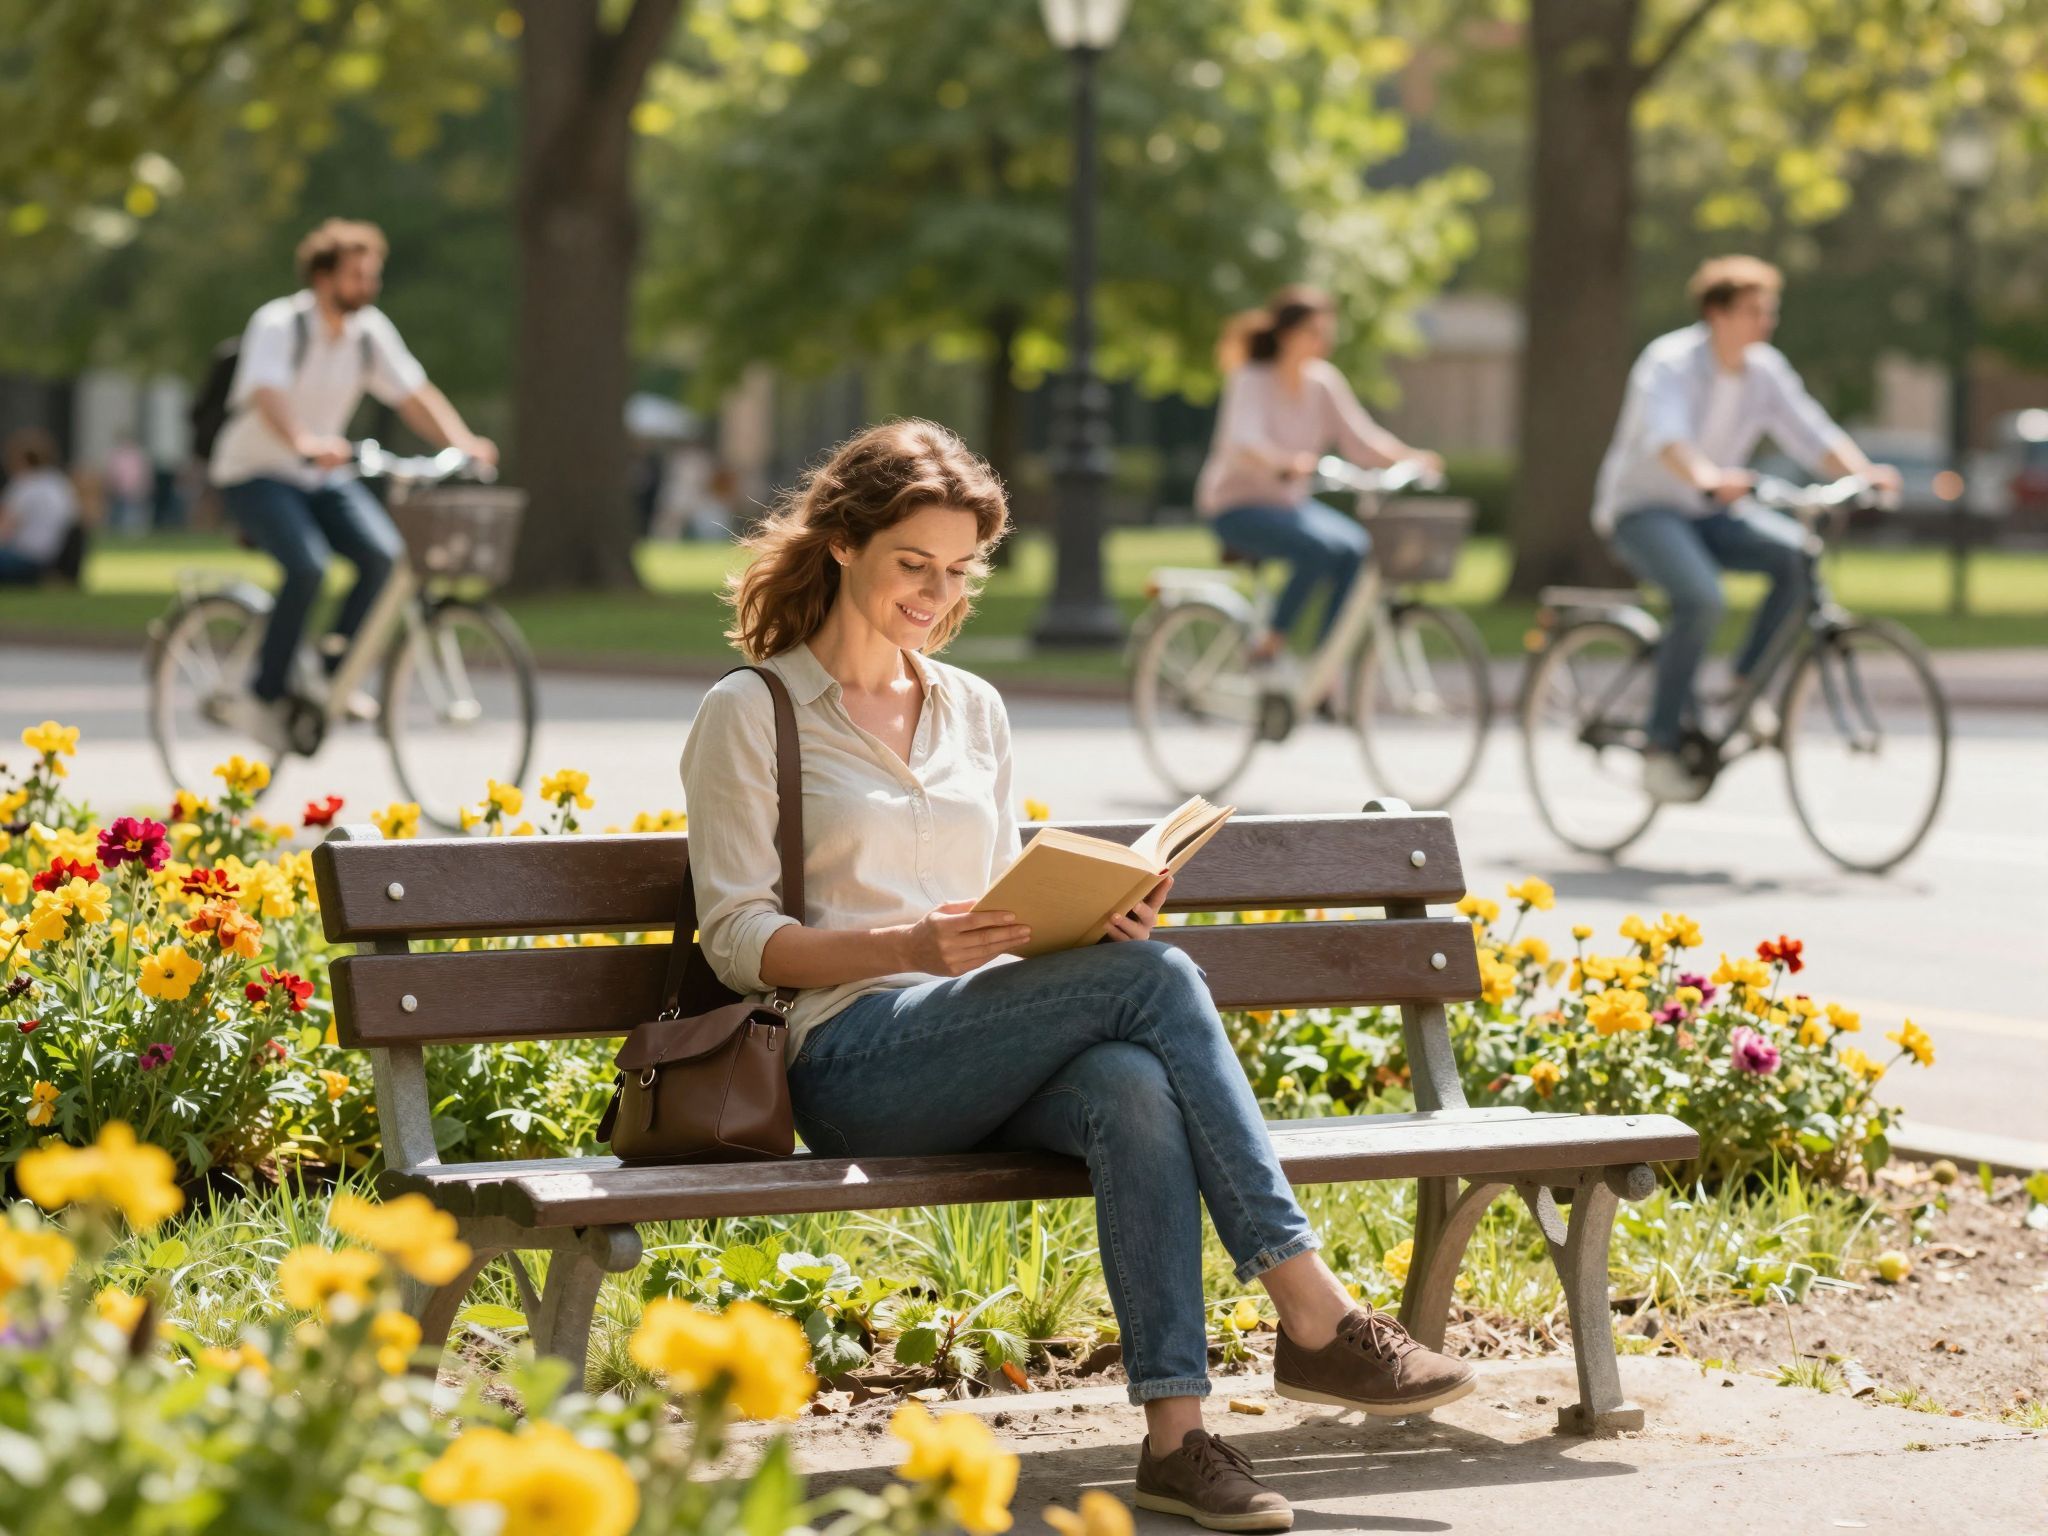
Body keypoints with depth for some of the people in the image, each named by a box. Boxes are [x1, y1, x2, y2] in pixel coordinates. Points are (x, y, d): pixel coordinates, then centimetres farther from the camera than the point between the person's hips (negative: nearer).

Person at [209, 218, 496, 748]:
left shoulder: (370, 331, -1)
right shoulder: (279, 325, -18)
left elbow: (415, 396, -4)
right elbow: (268, 396, -35)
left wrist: (462, 442, -23)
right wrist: (305, 442, -55)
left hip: (320, 476, 6)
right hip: (254, 474, -6)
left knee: (383, 553, -20)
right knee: (308, 565, -30)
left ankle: (335, 671, -2)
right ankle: (266, 698, -15)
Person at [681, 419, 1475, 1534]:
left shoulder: (974, 710, 23)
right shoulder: (749, 717, 5)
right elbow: (740, 941, -2)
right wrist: (909, 946, -19)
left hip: (998, 1058, 5)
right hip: (854, 1058, -5)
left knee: (1134, 1090, -34)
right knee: (1154, 980, -29)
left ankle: (1176, 1433, -42)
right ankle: (1316, 1323, -30)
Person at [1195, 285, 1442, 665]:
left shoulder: (1323, 381, 3)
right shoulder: (1252, 381, -16)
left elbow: (1359, 439, 2)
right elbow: (1243, 442, -33)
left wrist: (1410, 458, -16)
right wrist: (1285, 463, -54)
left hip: (1291, 503, 6)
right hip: (1237, 505, -6)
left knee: (1356, 548, -21)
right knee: (1320, 547, -32)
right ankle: (1270, 644, -18)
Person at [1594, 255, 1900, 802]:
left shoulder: (1766, 371, 1)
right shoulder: (1670, 363, -18)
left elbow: (1813, 436, -5)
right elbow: (1665, 435, -37)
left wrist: (1863, 471, -26)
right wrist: (1708, 478, -57)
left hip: (1712, 513, 6)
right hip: (1642, 512, -6)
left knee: (1800, 554, -22)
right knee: (1701, 598, -33)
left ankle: (1745, 685, -10)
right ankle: (1662, 747, -22)